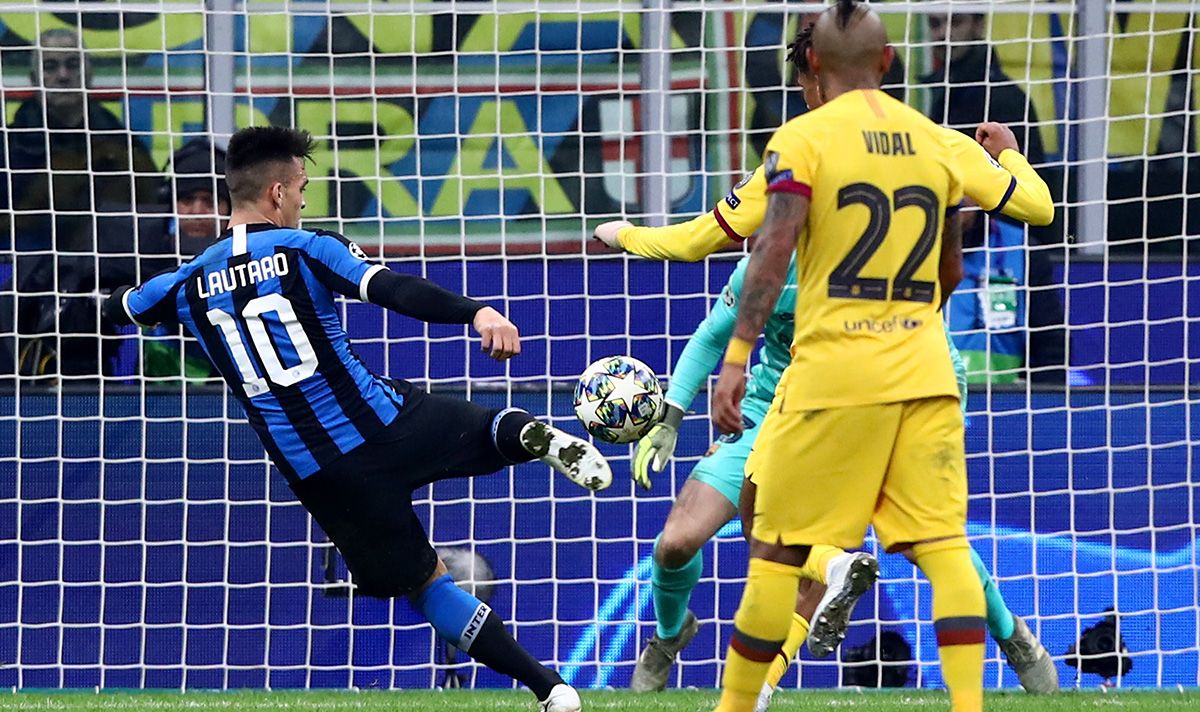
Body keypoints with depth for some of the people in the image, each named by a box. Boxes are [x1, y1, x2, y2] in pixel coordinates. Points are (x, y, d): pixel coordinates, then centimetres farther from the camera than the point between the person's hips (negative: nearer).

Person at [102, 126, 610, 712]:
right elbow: (394, 290, -22)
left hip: (320, 475, 3)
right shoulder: (305, 249, -5)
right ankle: (533, 436, -17)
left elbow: (117, 307, 26)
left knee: (422, 581, 14)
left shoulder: (189, 282, 6)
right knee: (490, 430, 22)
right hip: (387, 425, -3)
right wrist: (476, 312, -33)